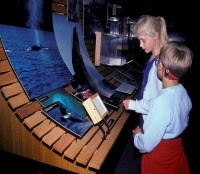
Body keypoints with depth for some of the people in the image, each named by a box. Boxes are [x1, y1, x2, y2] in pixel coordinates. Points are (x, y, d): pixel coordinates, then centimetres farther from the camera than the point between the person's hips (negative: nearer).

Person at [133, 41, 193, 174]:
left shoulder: (161, 103, -35)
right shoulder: (183, 92, -10)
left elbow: (147, 145, -28)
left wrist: (137, 135, -7)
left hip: (159, 156, -7)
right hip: (177, 149, 7)